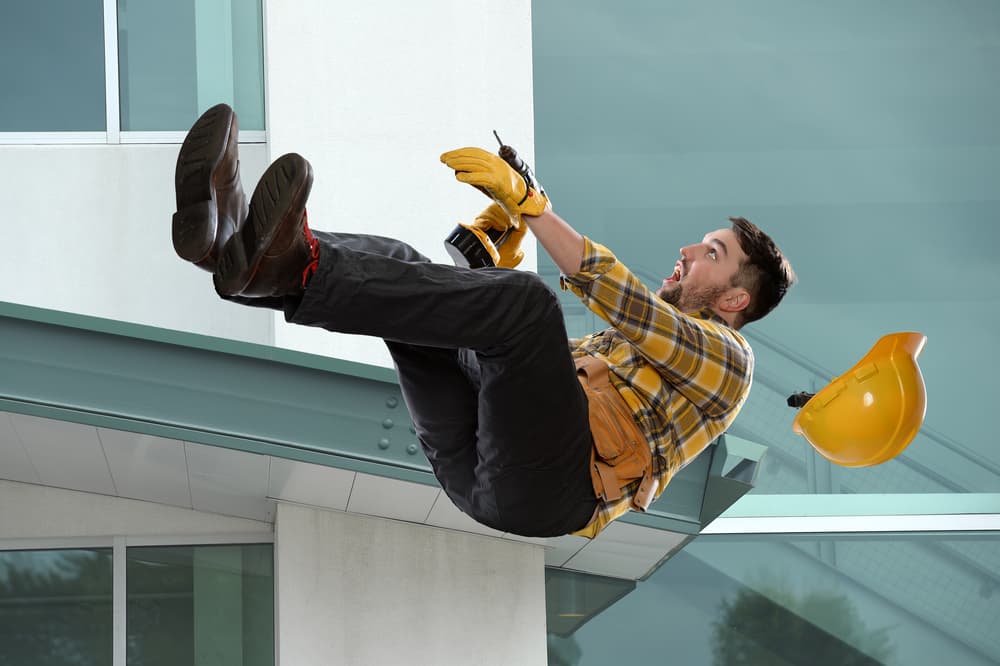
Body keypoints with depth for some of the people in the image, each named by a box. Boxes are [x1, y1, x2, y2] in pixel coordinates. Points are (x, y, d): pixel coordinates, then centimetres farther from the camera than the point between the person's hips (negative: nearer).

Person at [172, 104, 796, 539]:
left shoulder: (726, 354, 14)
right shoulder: (638, 333, 40)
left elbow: (630, 306, -7)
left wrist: (528, 201, -13)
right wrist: (500, 256, 22)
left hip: (553, 484, -8)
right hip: (470, 465, 8)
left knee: (526, 299, -30)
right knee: (398, 264, -2)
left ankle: (290, 268, -47)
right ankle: (235, 241, -32)